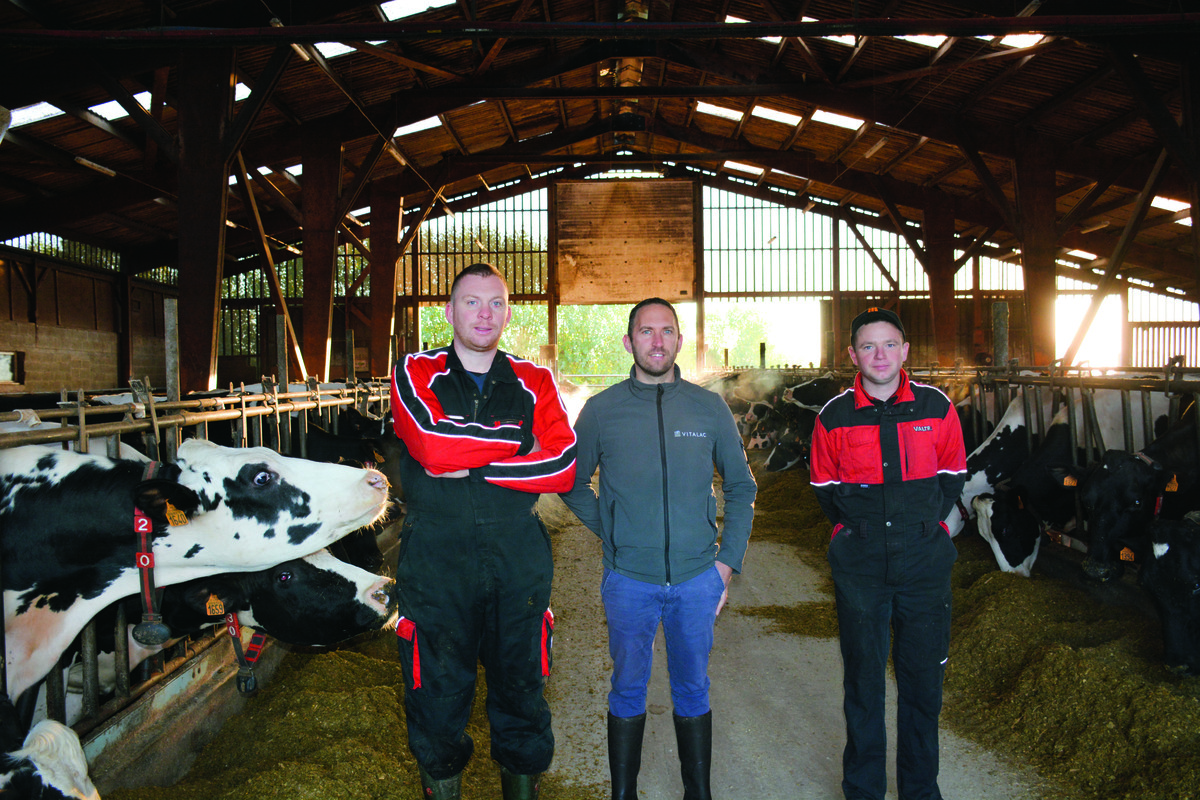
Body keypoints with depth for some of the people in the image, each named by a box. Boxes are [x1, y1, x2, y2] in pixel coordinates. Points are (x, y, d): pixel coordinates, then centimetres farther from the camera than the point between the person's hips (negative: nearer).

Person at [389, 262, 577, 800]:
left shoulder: (534, 383, 8)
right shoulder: (416, 373, 3)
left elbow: (562, 467, -6)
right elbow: (432, 445, -17)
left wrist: (471, 467, -12)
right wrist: (519, 443, -8)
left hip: (518, 555, 2)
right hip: (435, 556, -1)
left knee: (519, 685, 13)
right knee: (437, 694, 9)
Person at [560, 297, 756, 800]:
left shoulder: (710, 409, 2)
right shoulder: (601, 411, -1)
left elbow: (740, 488, 10)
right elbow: (574, 484, 12)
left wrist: (728, 561, 3)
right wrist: (609, 532, 1)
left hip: (698, 579, 1)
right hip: (629, 580, -1)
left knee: (693, 691, 13)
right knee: (628, 692, 11)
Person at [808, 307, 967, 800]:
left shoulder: (937, 407, -1)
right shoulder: (834, 417, -2)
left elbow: (952, 478, 10)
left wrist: (922, 525, 4)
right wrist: (859, 530, 4)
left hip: (924, 564, 1)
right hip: (858, 569, 0)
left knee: (923, 681, 9)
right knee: (863, 681, 8)